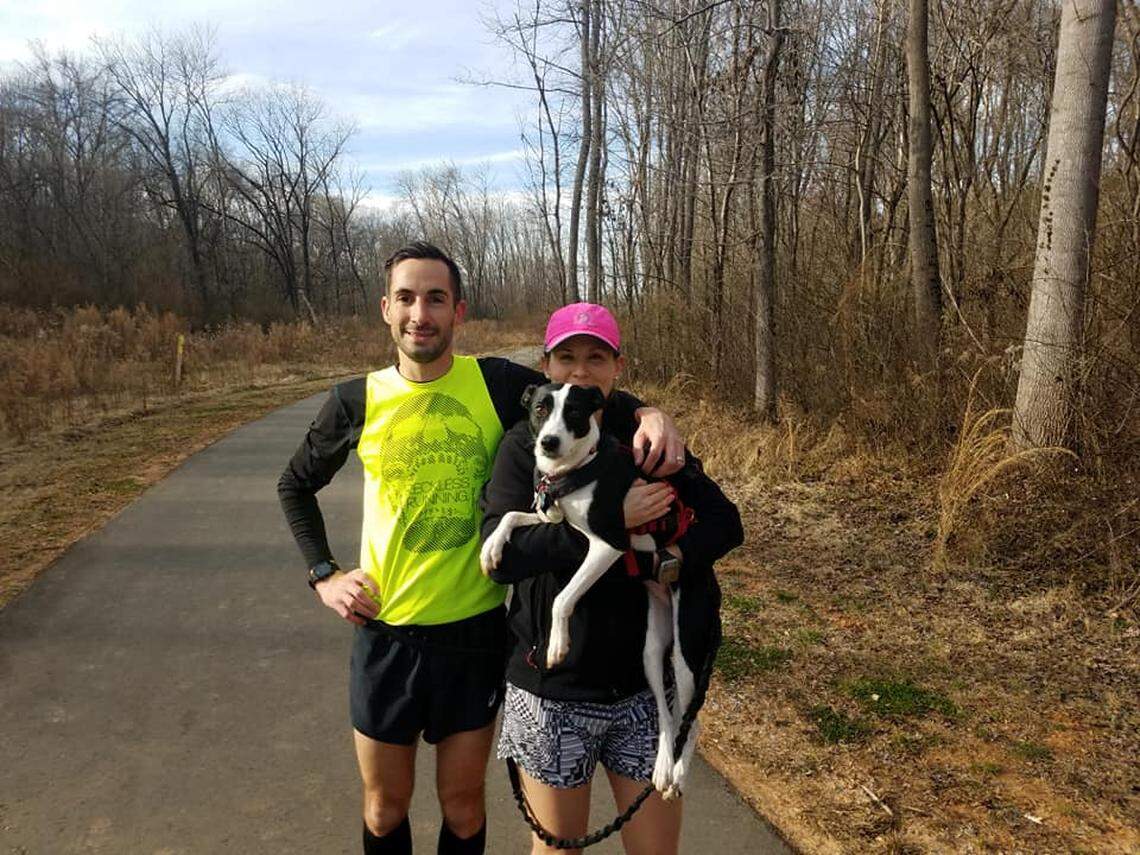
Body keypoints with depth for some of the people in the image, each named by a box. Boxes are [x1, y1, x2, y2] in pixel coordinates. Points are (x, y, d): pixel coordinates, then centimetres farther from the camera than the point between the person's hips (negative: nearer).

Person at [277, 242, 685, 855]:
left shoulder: (496, 384, -8)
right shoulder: (358, 401, -4)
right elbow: (295, 485, 12)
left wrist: (648, 413, -18)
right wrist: (323, 575, 2)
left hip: (476, 629, 0)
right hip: (386, 633, 1)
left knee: (462, 804, 17)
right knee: (385, 805, 18)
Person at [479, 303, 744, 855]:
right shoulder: (524, 446, -6)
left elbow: (726, 523, -2)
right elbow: (501, 556, -19)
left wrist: (675, 556, -23)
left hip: (643, 687, 2)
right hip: (552, 691, -2)